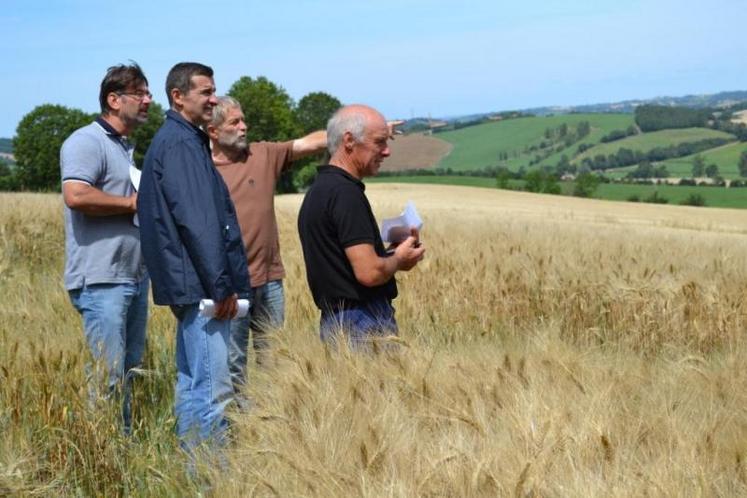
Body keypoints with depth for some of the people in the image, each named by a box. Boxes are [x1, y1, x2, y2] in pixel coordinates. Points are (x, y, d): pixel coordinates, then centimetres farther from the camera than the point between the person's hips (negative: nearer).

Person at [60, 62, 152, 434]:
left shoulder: (126, 147, 21)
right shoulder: (87, 142, -10)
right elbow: (76, 195, -26)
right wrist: (133, 202, -15)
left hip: (135, 276, 10)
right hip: (101, 280, -10)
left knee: (129, 370, 13)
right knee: (108, 376, -8)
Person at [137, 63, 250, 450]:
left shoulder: (183, 140, 19)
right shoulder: (179, 144, -13)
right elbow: (196, 221, -20)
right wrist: (221, 286, -19)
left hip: (192, 287, 11)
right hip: (200, 284, -11)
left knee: (192, 384, 14)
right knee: (213, 388, -9)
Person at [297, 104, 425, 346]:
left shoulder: (319, 189, 14)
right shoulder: (345, 192, -17)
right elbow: (370, 272, -23)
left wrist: (392, 254, 11)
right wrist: (398, 259, -2)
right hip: (364, 325, -10)